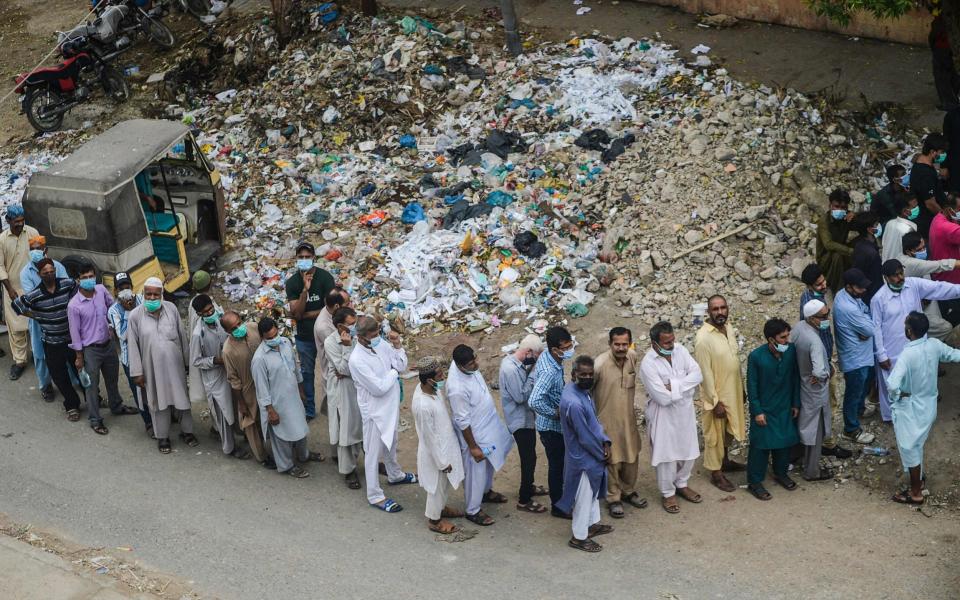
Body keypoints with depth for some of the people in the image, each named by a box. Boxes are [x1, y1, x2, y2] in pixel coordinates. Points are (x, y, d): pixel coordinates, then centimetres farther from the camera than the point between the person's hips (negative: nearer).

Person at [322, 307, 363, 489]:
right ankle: (348, 470, 19)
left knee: (364, 425, 18)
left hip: (360, 387, 5)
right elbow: (345, 368, -22)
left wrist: (347, 371, -17)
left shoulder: (357, 336, -6)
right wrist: (347, 346, -29)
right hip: (343, 392, -5)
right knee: (346, 430, 5)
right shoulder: (330, 343, -19)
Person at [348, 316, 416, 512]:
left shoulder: (381, 344, -7)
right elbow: (378, 388, -28)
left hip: (390, 405, 8)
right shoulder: (357, 360, -30)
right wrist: (393, 372, -12)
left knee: (390, 444, 29)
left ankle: (395, 475, 52)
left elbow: (402, 366, 1)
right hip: (375, 410, -8)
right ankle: (375, 496, 19)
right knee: (373, 453, 7)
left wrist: (397, 345, -15)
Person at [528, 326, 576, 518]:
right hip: (551, 426, -9)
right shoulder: (549, 371, -35)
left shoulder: (547, 356, -6)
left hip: (557, 424, 9)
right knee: (557, 465, 9)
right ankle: (557, 506, 27)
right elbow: (534, 401, -44)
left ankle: (560, 496, 46)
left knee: (560, 463, 26)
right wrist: (554, 413, -27)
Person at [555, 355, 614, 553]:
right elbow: (585, 438, -26)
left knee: (592, 491, 27)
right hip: (583, 457, -9)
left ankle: (592, 524, 47)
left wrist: (605, 442, -5)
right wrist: (602, 455, -11)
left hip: (591, 453, 9)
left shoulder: (582, 389, -4)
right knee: (584, 497, 9)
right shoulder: (573, 403, -34)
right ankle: (579, 537, 27)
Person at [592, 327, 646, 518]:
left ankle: (629, 491, 39)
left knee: (632, 456, 18)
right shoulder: (600, 364, -26)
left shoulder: (633, 357, -8)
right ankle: (613, 498, 25)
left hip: (629, 417, 5)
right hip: (607, 420, -5)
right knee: (611, 460, 8)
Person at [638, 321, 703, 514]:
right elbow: (663, 398, -27)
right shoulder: (648, 364, -24)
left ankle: (681, 484, 40)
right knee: (667, 455, 7)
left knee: (688, 450, 18)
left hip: (685, 410, 6)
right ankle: (668, 493, 25)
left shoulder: (680, 350, -6)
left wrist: (673, 385, -22)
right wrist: (686, 387, -15)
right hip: (664, 415, -6)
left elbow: (697, 375, -11)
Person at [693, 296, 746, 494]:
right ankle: (716, 473, 24)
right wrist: (716, 401, -20)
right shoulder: (704, 338, -25)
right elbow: (705, 373, -22)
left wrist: (742, 388, 15)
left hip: (733, 391, 7)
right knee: (715, 434, 9)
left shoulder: (729, 328, -1)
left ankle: (724, 460, 46)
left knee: (728, 430, 25)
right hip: (716, 395, -7)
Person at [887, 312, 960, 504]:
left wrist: (898, 394, -18)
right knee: (917, 444, 28)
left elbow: (892, 384, -38)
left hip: (910, 408, -7)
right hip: (928, 405, 7)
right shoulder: (935, 345, -11)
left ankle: (916, 493, 21)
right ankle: (919, 475, 47)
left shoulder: (908, 355, -30)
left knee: (909, 448, 10)